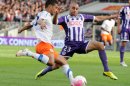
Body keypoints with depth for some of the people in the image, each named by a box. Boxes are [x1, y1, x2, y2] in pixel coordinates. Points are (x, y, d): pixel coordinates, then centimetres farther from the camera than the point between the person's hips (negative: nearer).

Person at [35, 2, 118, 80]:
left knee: (100, 45, -19)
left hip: (81, 44, 3)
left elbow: (97, 18, 25)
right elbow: (55, 22, -10)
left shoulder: (82, 17, 19)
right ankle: (43, 72, 19)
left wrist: (112, 16, 25)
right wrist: (56, 13, -29)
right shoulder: (65, 18, 9)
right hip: (70, 45, -3)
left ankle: (106, 70, -15)